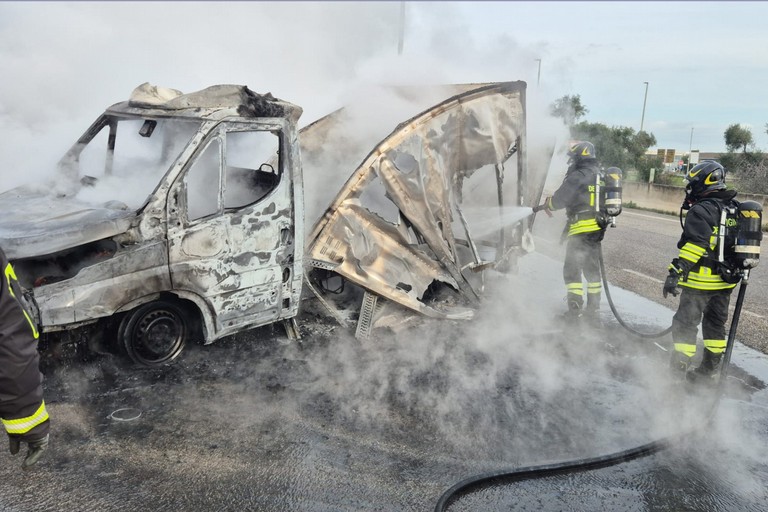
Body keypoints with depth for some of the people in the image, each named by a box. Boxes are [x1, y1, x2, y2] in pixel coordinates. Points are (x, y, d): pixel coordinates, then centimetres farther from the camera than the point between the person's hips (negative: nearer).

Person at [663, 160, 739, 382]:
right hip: (726, 281, 9)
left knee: (685, 322, 1)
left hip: (701, 280, -8)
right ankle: (712, 367, 27)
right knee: (716, 323, 18)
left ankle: (679, 367, 6)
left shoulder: (701, 211, -17)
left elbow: (693, 246, -25)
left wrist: (675, 273, -26)